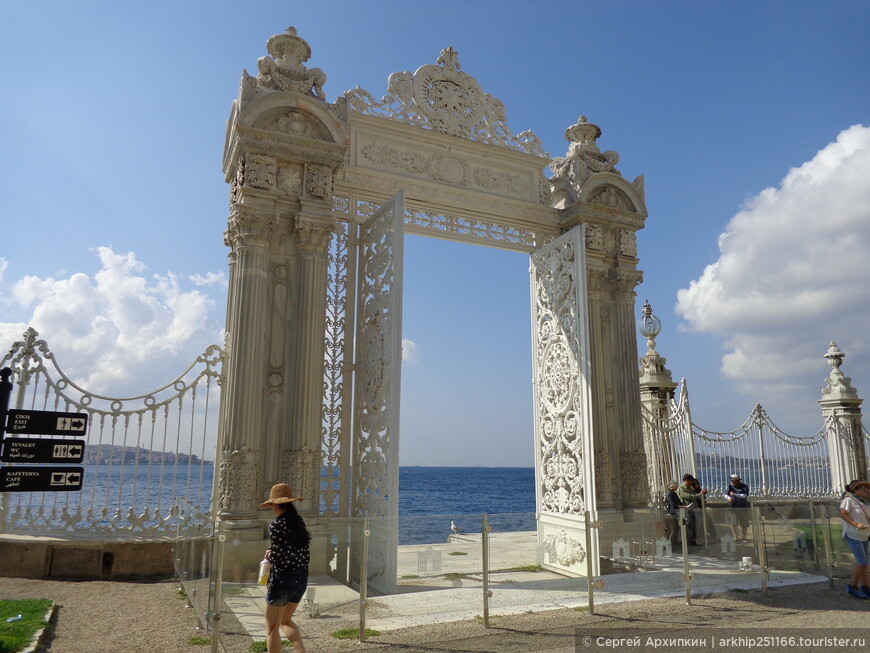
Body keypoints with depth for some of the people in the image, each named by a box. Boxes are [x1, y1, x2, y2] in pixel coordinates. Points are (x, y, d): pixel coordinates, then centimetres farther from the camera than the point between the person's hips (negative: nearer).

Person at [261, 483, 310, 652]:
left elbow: (278, 556, -19)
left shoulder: (276, 525, -15)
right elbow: (306, 554, 9)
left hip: (283, 578, -7)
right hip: (302, 578, 7)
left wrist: (269, 554, 2)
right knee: (285, 620, 24)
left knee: (272, 627, 9)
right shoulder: (299, 522, 6)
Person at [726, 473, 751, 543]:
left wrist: (734, 494, -22)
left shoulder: (744, 487, -5)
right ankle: (735, 538, 3)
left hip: (743, 507, -2)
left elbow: (744, 496, -17)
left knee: (744, 524, 7)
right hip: (733, 507, 2)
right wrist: (729, 498, -23)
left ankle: (744, 537, 23)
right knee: (733, 523, -5)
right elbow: (726, 494, -1)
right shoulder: (730, 486, 6)